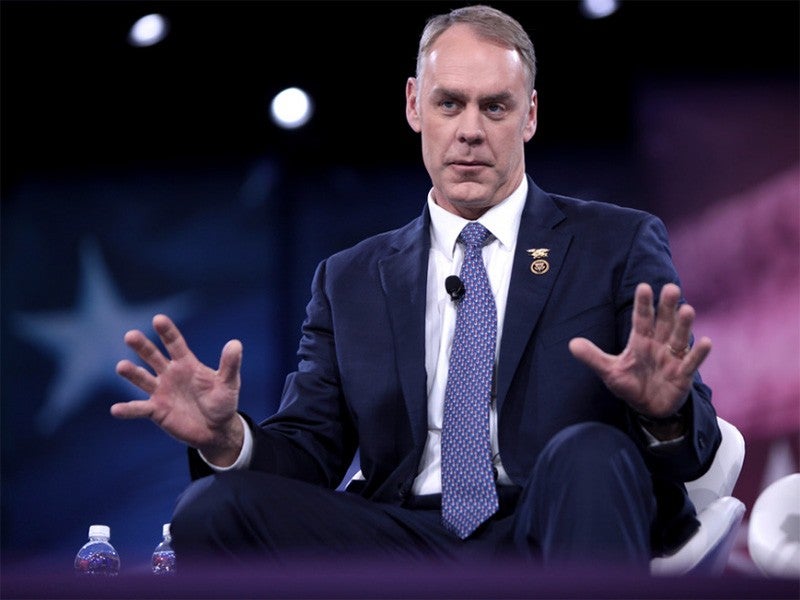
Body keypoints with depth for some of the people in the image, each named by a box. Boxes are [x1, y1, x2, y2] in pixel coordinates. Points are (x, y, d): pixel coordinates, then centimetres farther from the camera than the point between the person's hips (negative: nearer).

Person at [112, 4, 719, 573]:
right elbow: (309, 454, 13)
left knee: (590, 454, -35)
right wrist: (228, 438, -11)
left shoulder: (622, 246, 10)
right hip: (403, 545, 3)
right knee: (211, 508, -21)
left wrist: (663, 412, -24)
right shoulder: (349, 281, 19)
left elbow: (698, 437, 2)